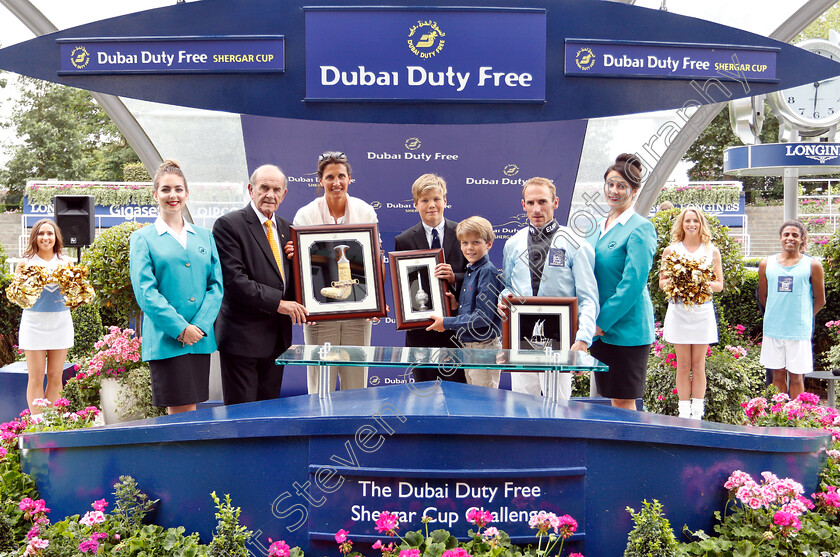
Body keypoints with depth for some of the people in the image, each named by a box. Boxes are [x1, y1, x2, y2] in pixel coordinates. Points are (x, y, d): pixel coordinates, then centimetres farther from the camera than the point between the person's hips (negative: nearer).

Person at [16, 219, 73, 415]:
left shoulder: (65, 262, 8)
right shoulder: (26, 262, 4)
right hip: (34, 323, -2)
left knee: (55, 377, 4)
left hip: (60, 323, 2)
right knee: (36, 378, 0)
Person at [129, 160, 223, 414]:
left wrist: (199, 326, -8)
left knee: (191, 410, 9)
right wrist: (180, 328, -15)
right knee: (182, 412, -4)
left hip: (201, 337, 4)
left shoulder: (204, 236, 14)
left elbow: (216, 284, 6)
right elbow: (145, 291, -6)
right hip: (165, 338, -4)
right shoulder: (143, 238, 4)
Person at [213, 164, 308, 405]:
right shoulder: (228, 225, -8)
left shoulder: (285, 227, 13)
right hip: (243, 334, -7)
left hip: (277, 336, 7)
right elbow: (234, 279, -17)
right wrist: (278, 303, -20)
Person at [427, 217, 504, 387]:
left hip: (485, 347, -9)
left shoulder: (488, 272, -16)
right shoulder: (470, 271, 11)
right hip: (467, 346, 9)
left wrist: (446, 323, -15)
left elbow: (483, 316, -21)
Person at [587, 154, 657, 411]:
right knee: (611, 400, 13)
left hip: (626, 328, -7)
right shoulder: (599, 226, 15)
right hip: (599, 329, 7)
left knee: (623, 402, -1)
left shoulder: (640, 228, -9)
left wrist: (603, 322, -16)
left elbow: (633, 283, -16)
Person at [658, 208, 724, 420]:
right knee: (683, 364, 3)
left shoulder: (712, 251, 9)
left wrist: (706, 284, -13)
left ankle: (697, 412, 10)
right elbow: (662, 282, 8)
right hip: (678, 310, 0)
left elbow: (719, 284, 8)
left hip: (703, 310, 0)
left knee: (698, 364, 3)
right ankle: (684, 411, 10)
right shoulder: (670, 250, 8)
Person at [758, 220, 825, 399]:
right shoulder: (766, 264, 6)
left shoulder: (812, 265, 0)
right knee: (778, 375, 10)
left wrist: (802, 317, 10)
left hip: (799, 331, -2)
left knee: (796, 377, 3)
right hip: (773, 329, 2)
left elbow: (820, 300, 6)